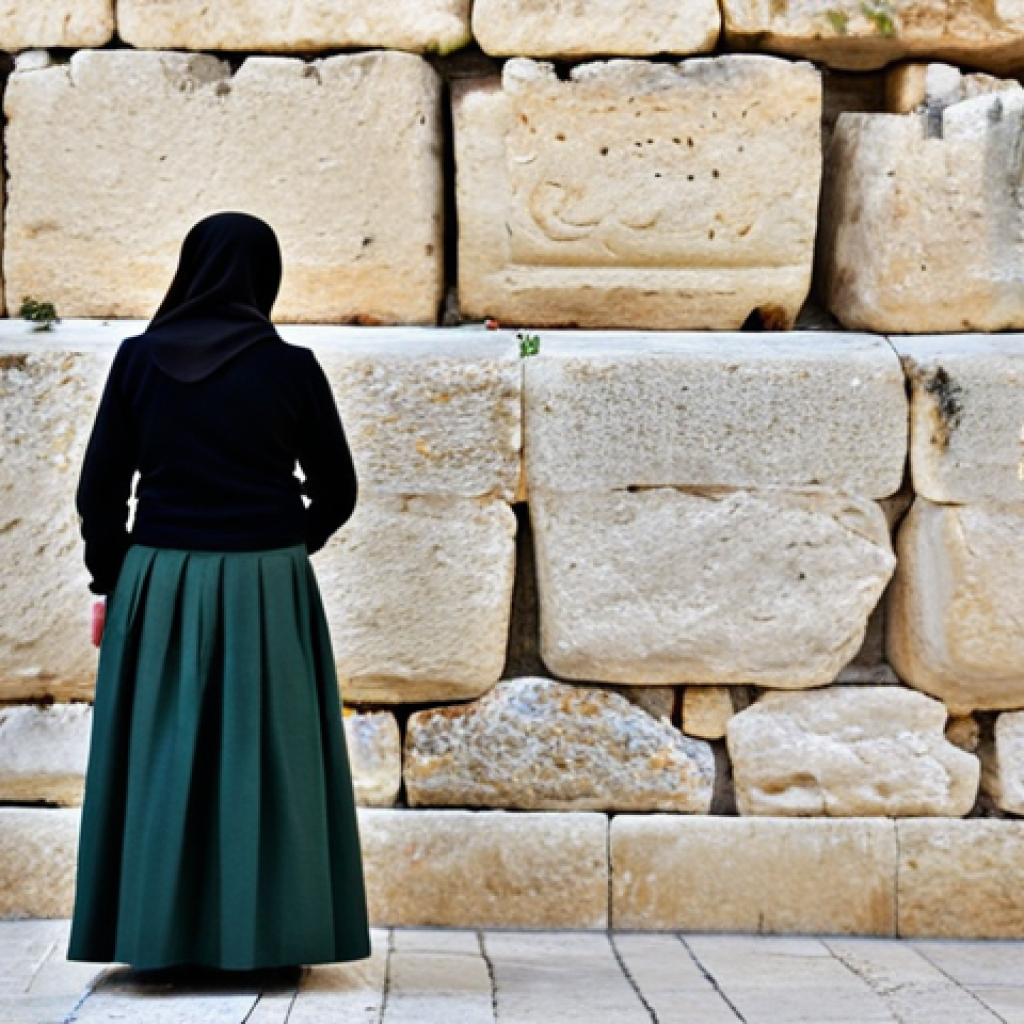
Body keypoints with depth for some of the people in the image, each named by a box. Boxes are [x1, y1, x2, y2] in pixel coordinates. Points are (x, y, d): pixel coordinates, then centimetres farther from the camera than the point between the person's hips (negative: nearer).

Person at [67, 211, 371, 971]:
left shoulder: (140, 359, -2)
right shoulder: (292, 368, -4)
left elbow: (100, 490, -1)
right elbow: (337, 491, 3)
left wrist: (114, 581, 13)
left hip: (160, 587, 1)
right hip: (267, 592, -1)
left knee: (162, 759, 8)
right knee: (266, 759, 5)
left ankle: (159, 939, 7)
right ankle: (264, 940, 5)